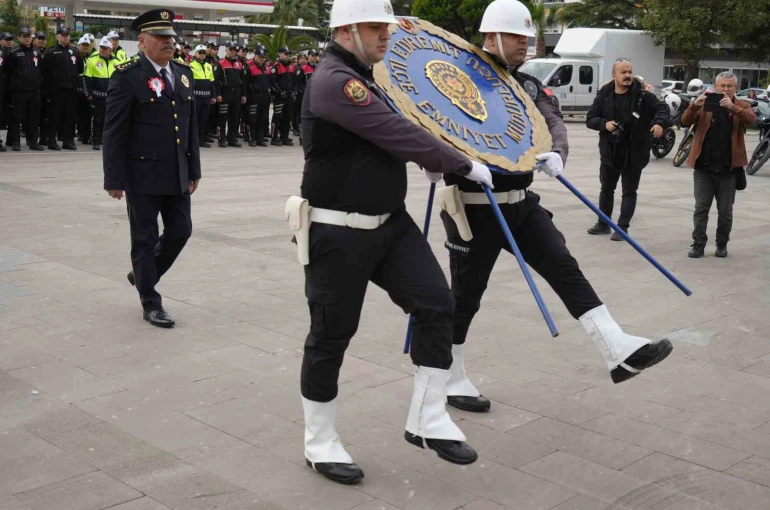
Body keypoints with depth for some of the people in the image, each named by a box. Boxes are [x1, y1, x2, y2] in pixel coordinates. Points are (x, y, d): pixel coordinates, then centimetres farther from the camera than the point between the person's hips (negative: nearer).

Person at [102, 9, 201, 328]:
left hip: (177, 175, 6)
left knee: (180, 232, 9)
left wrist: (193, 170, 13)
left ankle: (142, 274, 33)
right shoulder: (127, 76, -9)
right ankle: (151, 303, 16)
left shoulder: (183, 74, 11)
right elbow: (113, 132, -10)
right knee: (145, 239, 4)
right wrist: (114, 179, -13)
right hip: (142, 175, -6)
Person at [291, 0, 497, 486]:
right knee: (331, 335, 3)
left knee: (436, 302, -2)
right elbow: (398, 133, -23)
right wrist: (465, 165, -15)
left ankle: (427, 419, 9)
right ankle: (320, 442, 20)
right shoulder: (333, 80, -18)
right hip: (339, 233, -9)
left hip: (390, 222, 9)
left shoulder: (365, 78, 14)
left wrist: (437, 163, 14)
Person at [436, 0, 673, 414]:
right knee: (465, 294, 3)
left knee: (565, 268, -3)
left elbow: (553, 121, -1)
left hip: (521, 202, 7)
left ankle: (618, 351, -6)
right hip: (474, 208, -6)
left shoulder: (528, 86, 11)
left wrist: (556, 153, -23)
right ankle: (449, 379, 20)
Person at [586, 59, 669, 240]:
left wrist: (660, 122, -31)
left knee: (629, 192, 3)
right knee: (606, 189, 17)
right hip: (609, 152, 3)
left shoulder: (643, 96, -7)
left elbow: (661, 108, -10)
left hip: (634, 154, -3)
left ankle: (622, 227, 10)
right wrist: (604, 124, -17)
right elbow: (590, 118, 3)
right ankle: (603, 224, 31)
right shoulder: (604, 95, -1)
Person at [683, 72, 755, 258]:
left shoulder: (742, 106, 5)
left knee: (725, 211, 7)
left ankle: (722, 244, 20)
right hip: (704, 166, 0)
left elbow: (751, 119, -16)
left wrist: (733, 107, -33)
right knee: (701, 208, 2)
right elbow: (685, 121, -7)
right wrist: (695, 105, -27)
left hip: (729, 168, 0)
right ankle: (698, 244, 7)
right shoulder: (705, 105, 6)